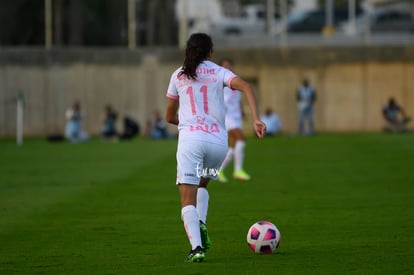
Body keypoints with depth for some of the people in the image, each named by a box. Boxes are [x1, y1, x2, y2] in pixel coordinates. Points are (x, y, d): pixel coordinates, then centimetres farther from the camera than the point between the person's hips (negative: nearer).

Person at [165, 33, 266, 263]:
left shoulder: (178, 76, 12)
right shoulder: (218, 72, 9)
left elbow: (170, 117, 19)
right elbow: (245, 87, -10)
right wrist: (257, 120, -16)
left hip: (190, 140, -2)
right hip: (219, 141, 2)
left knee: (188, 199, -4)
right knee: (201, 185, 28)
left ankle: (197, 247, -24)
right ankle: (201, 225, 3)